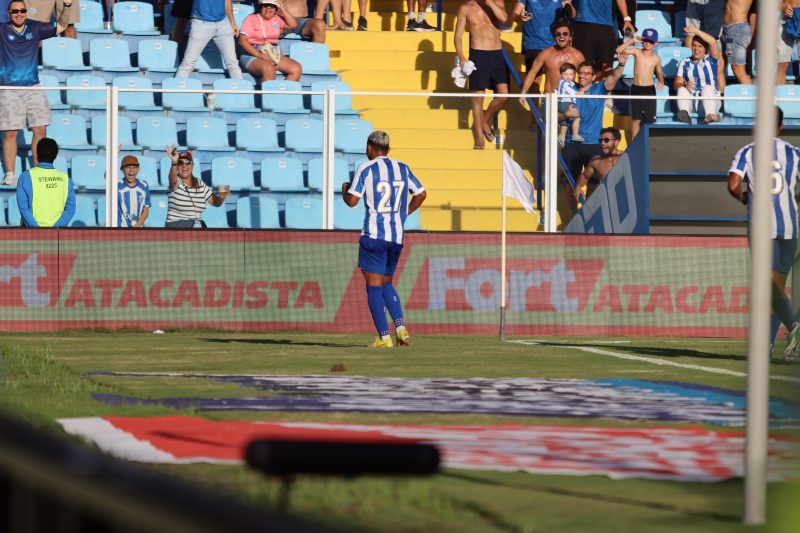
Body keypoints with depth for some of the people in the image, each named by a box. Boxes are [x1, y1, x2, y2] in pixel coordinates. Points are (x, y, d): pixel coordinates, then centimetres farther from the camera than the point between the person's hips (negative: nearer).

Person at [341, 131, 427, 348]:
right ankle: (401, 327, -2)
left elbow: (352, 200, -8)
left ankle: (384, 336, -6)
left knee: (374, 286, 1)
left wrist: (344, 189, 13)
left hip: (373, 235, -5)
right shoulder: (403, 168, 10)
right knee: (386, 284, 18)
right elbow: (421, 194, 14)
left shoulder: (365, 169, -5)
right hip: (397, 236, 5)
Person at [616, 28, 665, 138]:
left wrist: (661, 82, -2)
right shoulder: (637, 52, 0)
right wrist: (632, 41, -15)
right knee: (636, 119, 3)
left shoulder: (656, 58, 3)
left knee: (650, 120, -1)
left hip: (649, 89, 0)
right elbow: (619, 50, -9)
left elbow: (659, 72, 17)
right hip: (636, 89, 0)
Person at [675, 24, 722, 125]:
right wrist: (685, 85, -20)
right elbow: (677, 83, 4)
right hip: (690, 102, 2)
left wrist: (696, 31, -18)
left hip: (710, 100, -2)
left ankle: (710, 115, -56)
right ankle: (684, 113, -54)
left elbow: (713, 42, -12)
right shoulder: (684, 63, 14)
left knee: (707, 88, -31)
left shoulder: (710, 60, 7)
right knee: (682, 89, -25)